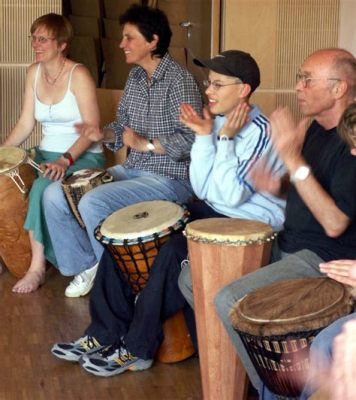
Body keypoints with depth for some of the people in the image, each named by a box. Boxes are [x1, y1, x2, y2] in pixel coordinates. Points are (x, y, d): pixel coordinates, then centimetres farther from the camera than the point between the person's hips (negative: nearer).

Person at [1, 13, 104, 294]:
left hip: (83, 156, -6)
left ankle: (38, 267, -21)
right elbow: (25, 124, 6)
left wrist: (65, 160, -29)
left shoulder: (78, 75, -13)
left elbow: (92, 129, -17)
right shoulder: (34, 73, 6)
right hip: (47, 154, 6)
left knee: (41, 189, -31)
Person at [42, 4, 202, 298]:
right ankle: (86, 265, 13)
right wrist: (103, 133, 0)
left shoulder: (178, 80, -15)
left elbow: (192, 139, -20)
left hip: (170, 177, -9)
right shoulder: (135, 76, 11)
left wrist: (146, 144, -24)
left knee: (93, 203, -28)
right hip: (133, 170, 9)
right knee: (55, 195, -2)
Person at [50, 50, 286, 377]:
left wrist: (224, 139, -22)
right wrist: (204, 136, -8)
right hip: (212, 211, 9)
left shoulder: (260, 132, -17)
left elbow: (231, 196, -24)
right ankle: (106, 334, 2)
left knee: (175, 251, -32)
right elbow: (202, 190, 3)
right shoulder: (219, 121, 6)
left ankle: (138, 349, -15)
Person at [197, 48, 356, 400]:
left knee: (230, 300, -25)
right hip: (287, 244, 10)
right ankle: (236, 354, 19)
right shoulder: (317, 128, 8)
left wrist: (293, 160, -30)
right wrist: (275, 186, -2)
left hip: (325, 259, -9)